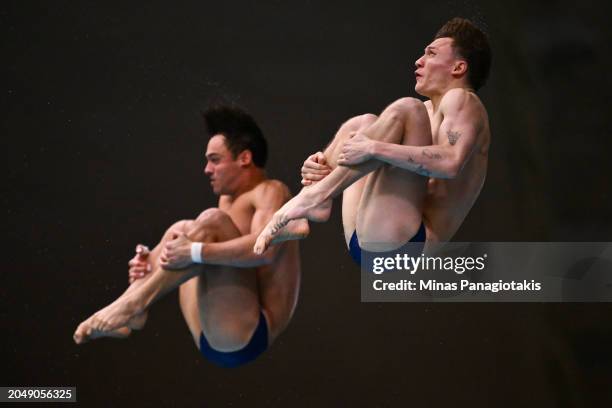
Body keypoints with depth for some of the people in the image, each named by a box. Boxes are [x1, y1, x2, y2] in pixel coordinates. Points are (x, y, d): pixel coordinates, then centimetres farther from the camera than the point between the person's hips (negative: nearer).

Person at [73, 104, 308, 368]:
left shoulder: (271, 192, -4)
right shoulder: (228, 199, 24)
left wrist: (195, 252, -29)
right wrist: (153, 262, -1)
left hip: (243, 337, -9)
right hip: (214, 342, 9)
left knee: (212, 222, -22)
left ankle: (133, 302, -24)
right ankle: (132, 314, -9)